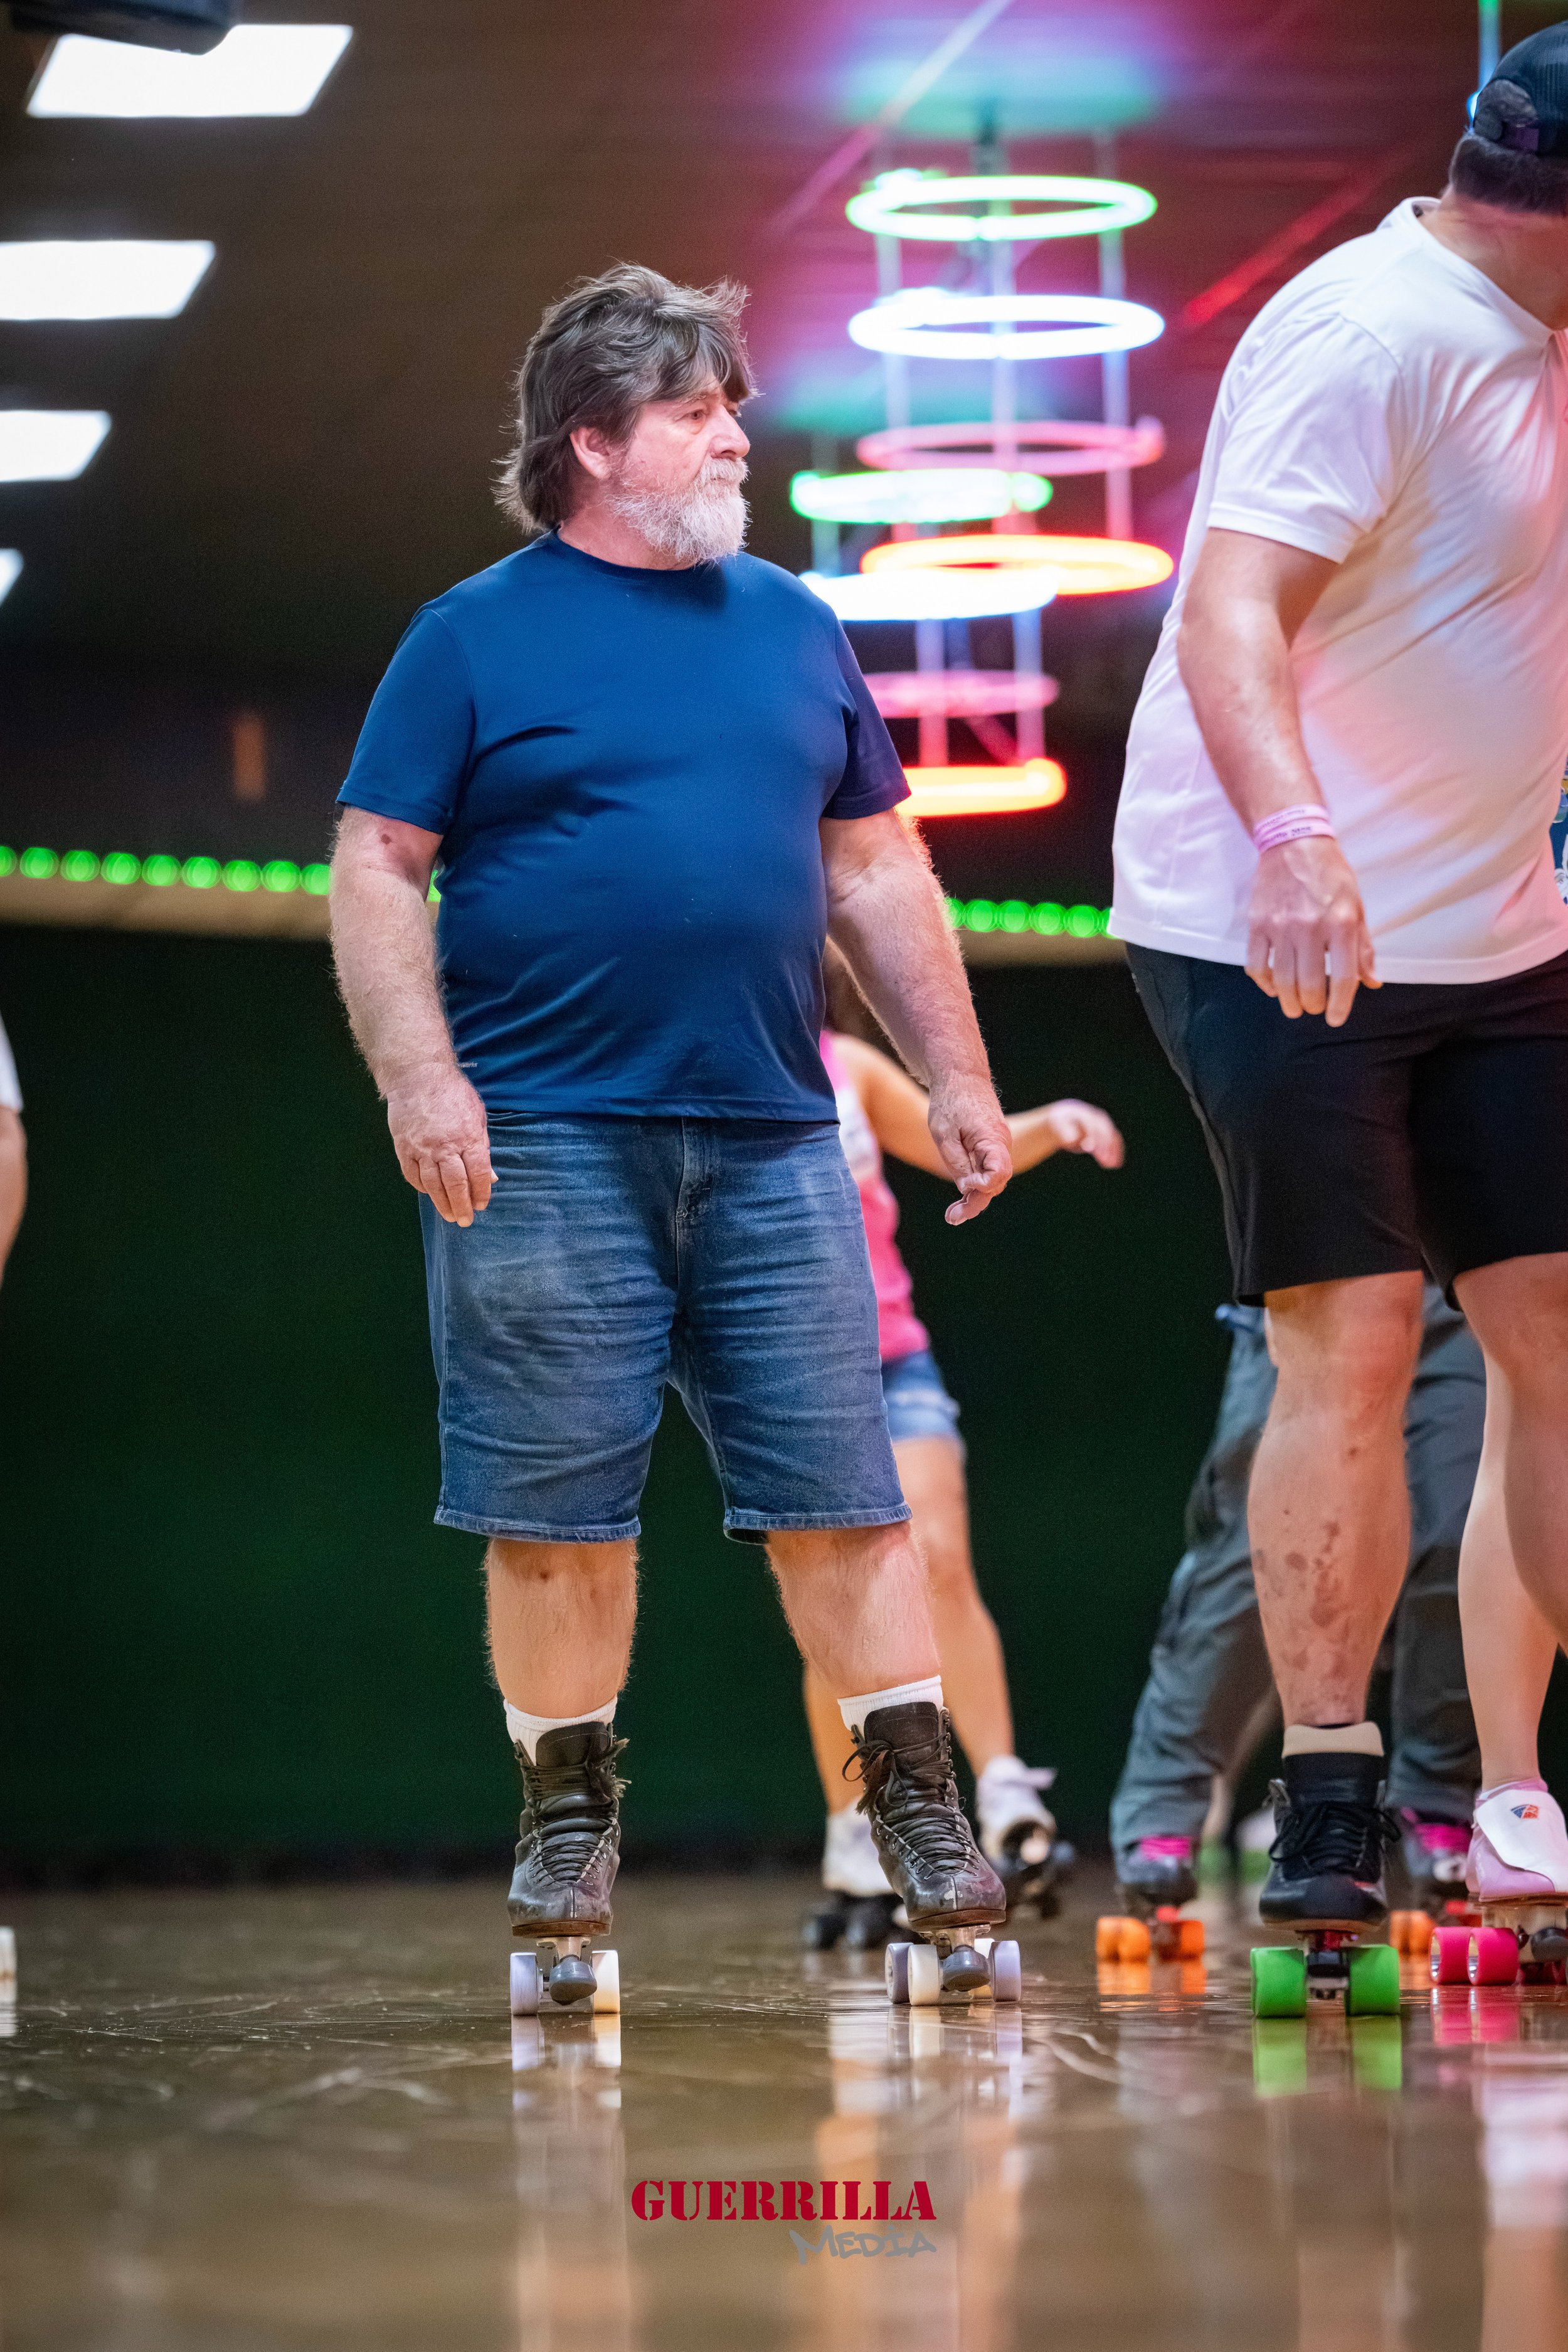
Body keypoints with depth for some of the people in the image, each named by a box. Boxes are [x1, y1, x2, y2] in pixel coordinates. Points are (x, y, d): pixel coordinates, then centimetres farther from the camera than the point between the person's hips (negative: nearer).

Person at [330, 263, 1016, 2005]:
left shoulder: (793, 629, 16)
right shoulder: (474, 638, 3)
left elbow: (877, 876, 20)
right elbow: (377, 873, -1)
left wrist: (955, 1078, 15)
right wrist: (420, 1079, -13)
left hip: (770, 1140, 3)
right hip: (543, 1144, -3)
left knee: (841, 1487, 1)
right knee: (555, 1506, 0)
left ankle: (919, 1804, 5)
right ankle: (570, 1817, 11)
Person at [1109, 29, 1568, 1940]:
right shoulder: (1369, 334, -17)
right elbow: (1232, 613, -29)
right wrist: (1293, 835, -43)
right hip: (1278, 928, -8)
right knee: (1349, 1346, -10)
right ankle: (1324, 1817, -4)